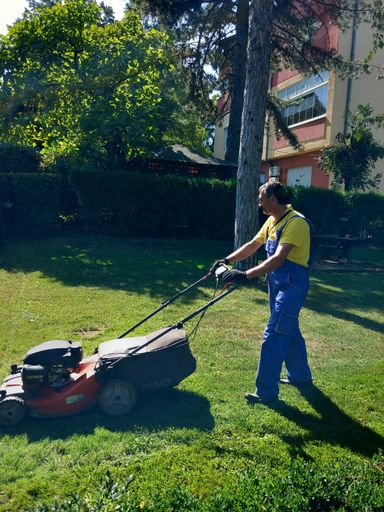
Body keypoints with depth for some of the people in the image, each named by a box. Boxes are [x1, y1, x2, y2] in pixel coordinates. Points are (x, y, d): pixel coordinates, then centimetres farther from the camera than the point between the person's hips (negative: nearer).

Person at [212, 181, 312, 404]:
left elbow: (278, 259, -31)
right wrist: (227, 260, 5)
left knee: (273, 336, -8)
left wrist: (246, 276, -36)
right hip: (277, 284, 9)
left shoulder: (296, 222, -22)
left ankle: (267, 392, 2)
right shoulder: (272, 221, 7)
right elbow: (253, 245, 14)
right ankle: (301, 376, 40)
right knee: (289, 331, 21)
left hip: (292, 285, -9)